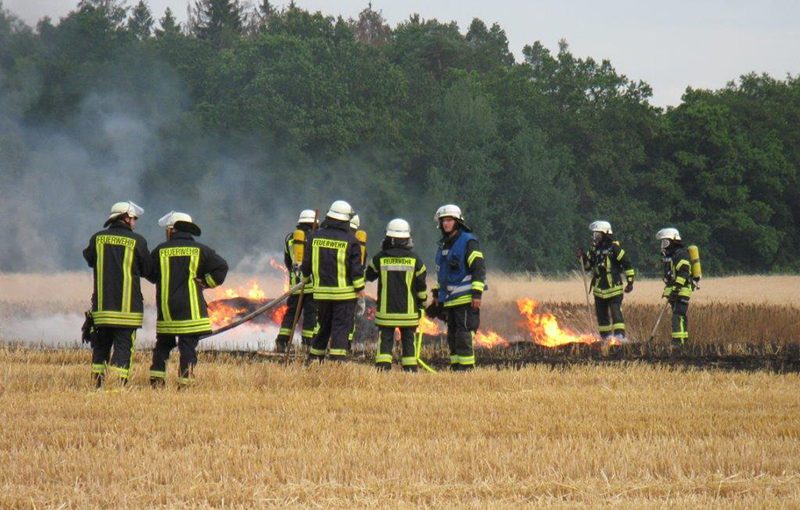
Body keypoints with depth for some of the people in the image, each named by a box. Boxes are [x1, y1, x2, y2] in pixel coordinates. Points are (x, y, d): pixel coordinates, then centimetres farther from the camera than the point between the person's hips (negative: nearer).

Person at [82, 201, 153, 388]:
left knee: (101, 346, 13)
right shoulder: (137, 241, -5)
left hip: (101, 305, 3)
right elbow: (148, 271, 4)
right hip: (127, 307, -3)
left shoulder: (97, 239, 2)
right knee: (123, 346, -1)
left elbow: (89, 259, 19)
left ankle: (97, 384, 12)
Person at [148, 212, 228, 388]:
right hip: (191, 312, -2)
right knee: (188, 347, -1)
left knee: (163, 346, 14)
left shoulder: (160, 251, 3)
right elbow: (221, 267, -7)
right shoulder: (200, 250, 0)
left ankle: (156, 379, 7)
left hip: (166, 311, 2)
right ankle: (184, 383, -5)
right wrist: (205, 283, 2)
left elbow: (149, 272, 15)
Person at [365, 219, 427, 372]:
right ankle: (410, 369, 7)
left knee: (385, 341, 1)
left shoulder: (380, 258, -4)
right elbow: (421, 285, 3)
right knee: (408, 341, 9)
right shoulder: (414, 259, -3)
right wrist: (423, 302, 19)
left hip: (385, 311, -1)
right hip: (408, 311, 1)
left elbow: (369, 276, 13)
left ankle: (383, 368, -11)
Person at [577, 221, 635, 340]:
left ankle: (620, 336, -16)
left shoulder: (614, 247, -9)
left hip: (614, 287, -7)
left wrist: (630, 282, -10)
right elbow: (587, 266, 18)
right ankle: (606, 337, 19)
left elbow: (627, 264, -8)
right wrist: (582, 257, -1)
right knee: (601, 314, 10)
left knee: (616, 312, -14)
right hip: (599, 289, 7)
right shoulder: (594, 249, 11)